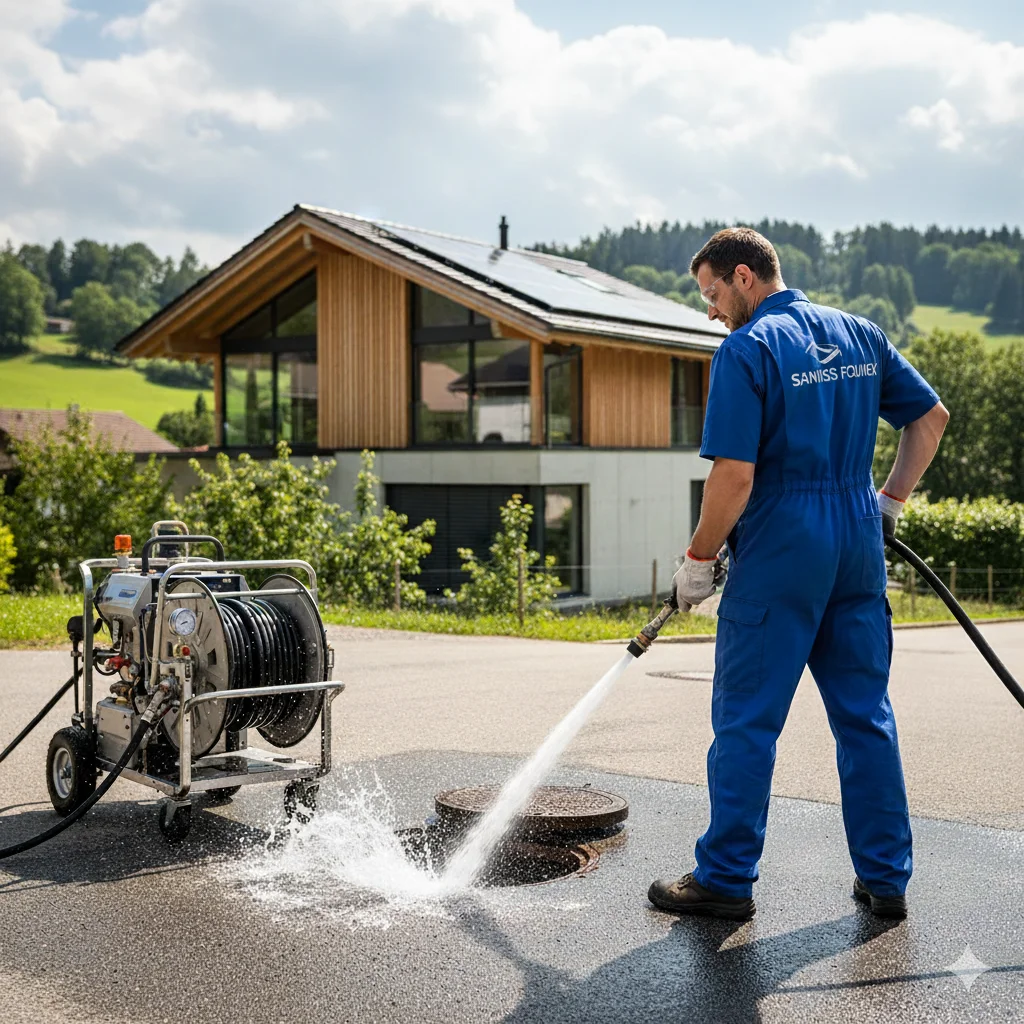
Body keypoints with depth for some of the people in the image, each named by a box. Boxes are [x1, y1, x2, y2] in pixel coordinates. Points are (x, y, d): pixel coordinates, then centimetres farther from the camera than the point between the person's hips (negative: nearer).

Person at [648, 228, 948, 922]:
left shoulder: (747, 350, -11)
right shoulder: (859, 334, 10)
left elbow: (735, 476, -17)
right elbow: (932, 417, 15)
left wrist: (699, 559, -5)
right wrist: (890, 501, 18)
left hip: (779, 555, -7)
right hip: (858, 551, 7)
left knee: (746, 720, 3)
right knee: (866, 715, 13)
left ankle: (727, 880, 11)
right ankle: (886, 878, 19)